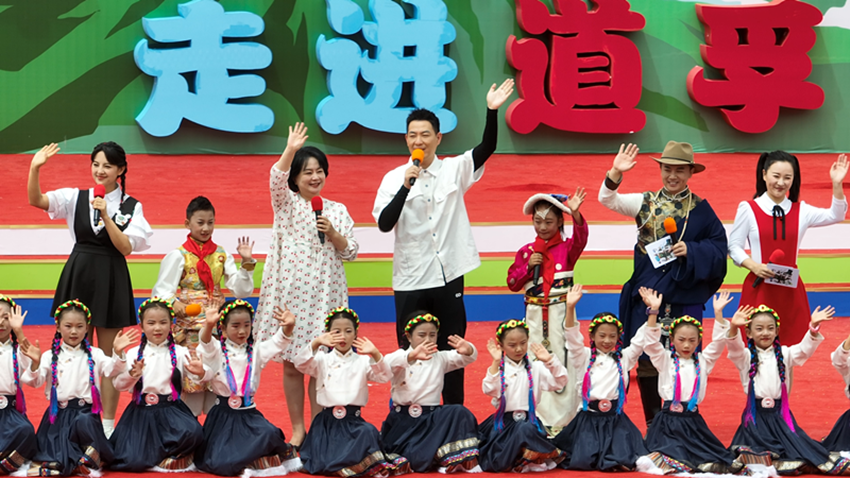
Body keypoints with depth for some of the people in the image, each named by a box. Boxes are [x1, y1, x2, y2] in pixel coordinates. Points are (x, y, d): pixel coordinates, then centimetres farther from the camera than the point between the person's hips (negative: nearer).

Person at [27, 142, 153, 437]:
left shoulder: (131, 207, 0)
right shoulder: (76, 198, 3)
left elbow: (126, 248, -9)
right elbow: (36, 200, -10)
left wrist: (106, 216, -18)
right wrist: (34, 169, -26)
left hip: (111, 280, -1)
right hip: (78, 276, 2)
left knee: (108, 355, 4)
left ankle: (108, 424, 12)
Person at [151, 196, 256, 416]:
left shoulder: (221, 255, 10)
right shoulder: (178, 256, 1)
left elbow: (241, 290, 6)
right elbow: (162, 290, -6)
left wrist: (247, 263, -5)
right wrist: (173, 303, -26)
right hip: (188, 327, -3)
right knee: (190, 377, -4)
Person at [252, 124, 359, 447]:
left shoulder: (337, 211, 11)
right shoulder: (286, 204, 5)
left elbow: (350, 252, 8)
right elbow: (277, 179, -17)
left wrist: (332, 233, -11)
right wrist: (291, 150, -33)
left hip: (324, 293, 1)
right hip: (290, 290, -1)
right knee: (291, 364, 2)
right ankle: (297, 428, 12)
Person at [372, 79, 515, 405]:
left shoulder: (454, 170, 4)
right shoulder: (394, 179, 2)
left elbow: (487, 148, -9)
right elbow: (384, 223, -8)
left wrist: (492, 111, -23)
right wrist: (406, 186, -18)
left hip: (448, 276, 0)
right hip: (410, 280, 0)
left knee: (452, 353, 6)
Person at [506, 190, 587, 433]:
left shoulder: (566, 248, 1)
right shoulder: (526, 251, 11)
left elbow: (580, 238, -22)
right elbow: (512, 283, 8)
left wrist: (575, 214, -39)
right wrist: (528, 266, -8)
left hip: (560, 312, -3)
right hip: (535, 314, 4)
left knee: (561, 361, -7)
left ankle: (561, 420, -3)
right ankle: (541, 419, 15)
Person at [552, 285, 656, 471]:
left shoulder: (624, 358, 11)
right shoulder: (584, 357, 7)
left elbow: (643, 339, 6)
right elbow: (573, 337, -6)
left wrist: (653, 312, -7)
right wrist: (570, 307, -21)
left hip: (616, 419, 1)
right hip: (589, 418, -1)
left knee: (624, 461, -18)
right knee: (583, 460, -14)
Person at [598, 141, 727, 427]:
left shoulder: (700, 209, 5)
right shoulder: (645, 203, 7)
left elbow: (718, 247, 3)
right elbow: (607, 199, -4)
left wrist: (691, 251, -13)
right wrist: (616, 173, -20)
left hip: (685, 295, -1)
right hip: (648, 293, 1)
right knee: (647, 360, 2)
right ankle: (653, 422, 13)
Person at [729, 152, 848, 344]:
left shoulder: (801, 211, 9)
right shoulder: (749, 209, 1)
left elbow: (835, 215, 3)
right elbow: (734, 246, 2)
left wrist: (837, 184, -9)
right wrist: (753, 266, -14)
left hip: (790, 290, 3)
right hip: (759, 289, -3)